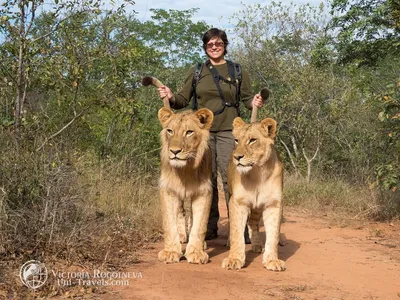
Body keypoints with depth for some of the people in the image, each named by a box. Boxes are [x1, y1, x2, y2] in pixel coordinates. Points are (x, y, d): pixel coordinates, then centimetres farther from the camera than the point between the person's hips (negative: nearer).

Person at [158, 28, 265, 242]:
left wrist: (254, 102, -11)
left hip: (228, 132, -2)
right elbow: (183, 99, 11)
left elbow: (247, 98, 12)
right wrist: (171, 97, -10)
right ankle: (209, 228, 14)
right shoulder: (196, 71, 11)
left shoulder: (238, 71, 8)